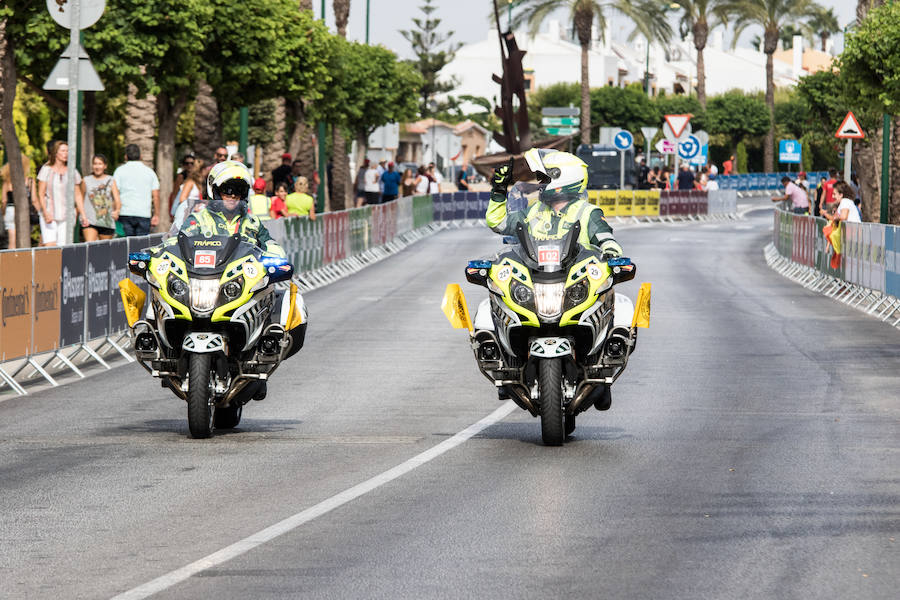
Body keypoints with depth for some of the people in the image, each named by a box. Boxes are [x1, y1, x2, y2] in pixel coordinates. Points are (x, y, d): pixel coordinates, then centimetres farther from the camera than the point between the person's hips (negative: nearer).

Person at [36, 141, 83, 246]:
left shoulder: (73, 172, 9)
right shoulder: (46, 170, 1)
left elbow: (78, 195, 12)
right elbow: (41, 194, -1)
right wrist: (45, 213, -15)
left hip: (66, 216, 2)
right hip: (49, 214, -2)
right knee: (50, 246, -14)